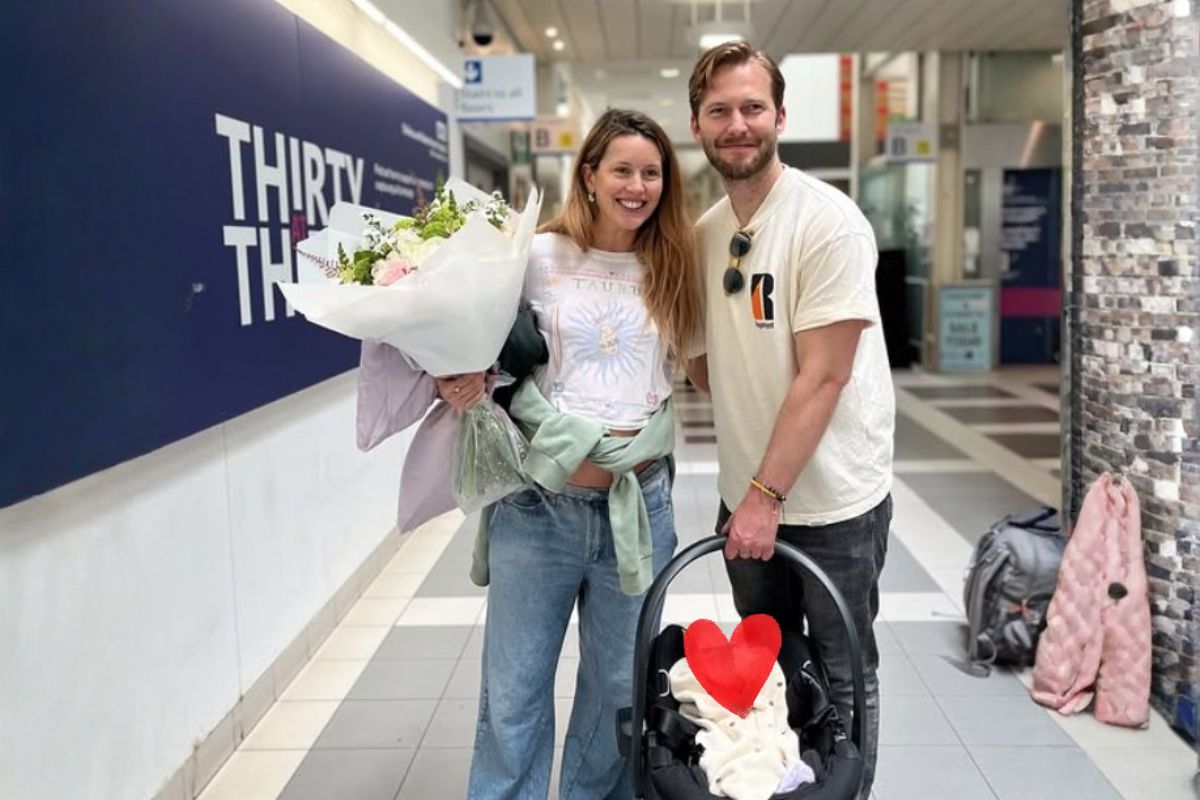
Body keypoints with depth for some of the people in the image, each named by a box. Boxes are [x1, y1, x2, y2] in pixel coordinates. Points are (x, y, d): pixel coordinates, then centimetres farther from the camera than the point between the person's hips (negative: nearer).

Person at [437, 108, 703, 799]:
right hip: (539, 503, -2)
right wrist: (458, 384, -14)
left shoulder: (672, 270, 5)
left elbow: (685, 368, 12)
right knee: (513, 695, 7)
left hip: (638, 504, 2)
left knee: (618, 688, 16)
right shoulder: (538, 257, -2)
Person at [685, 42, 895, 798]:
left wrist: (767, 495, -18)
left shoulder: (828, 221, -15)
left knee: (839, 678, 10)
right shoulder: (704, 232, 4)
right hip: (747, 494, 6)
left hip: (833, 500, -6)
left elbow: (823, 377, -19)